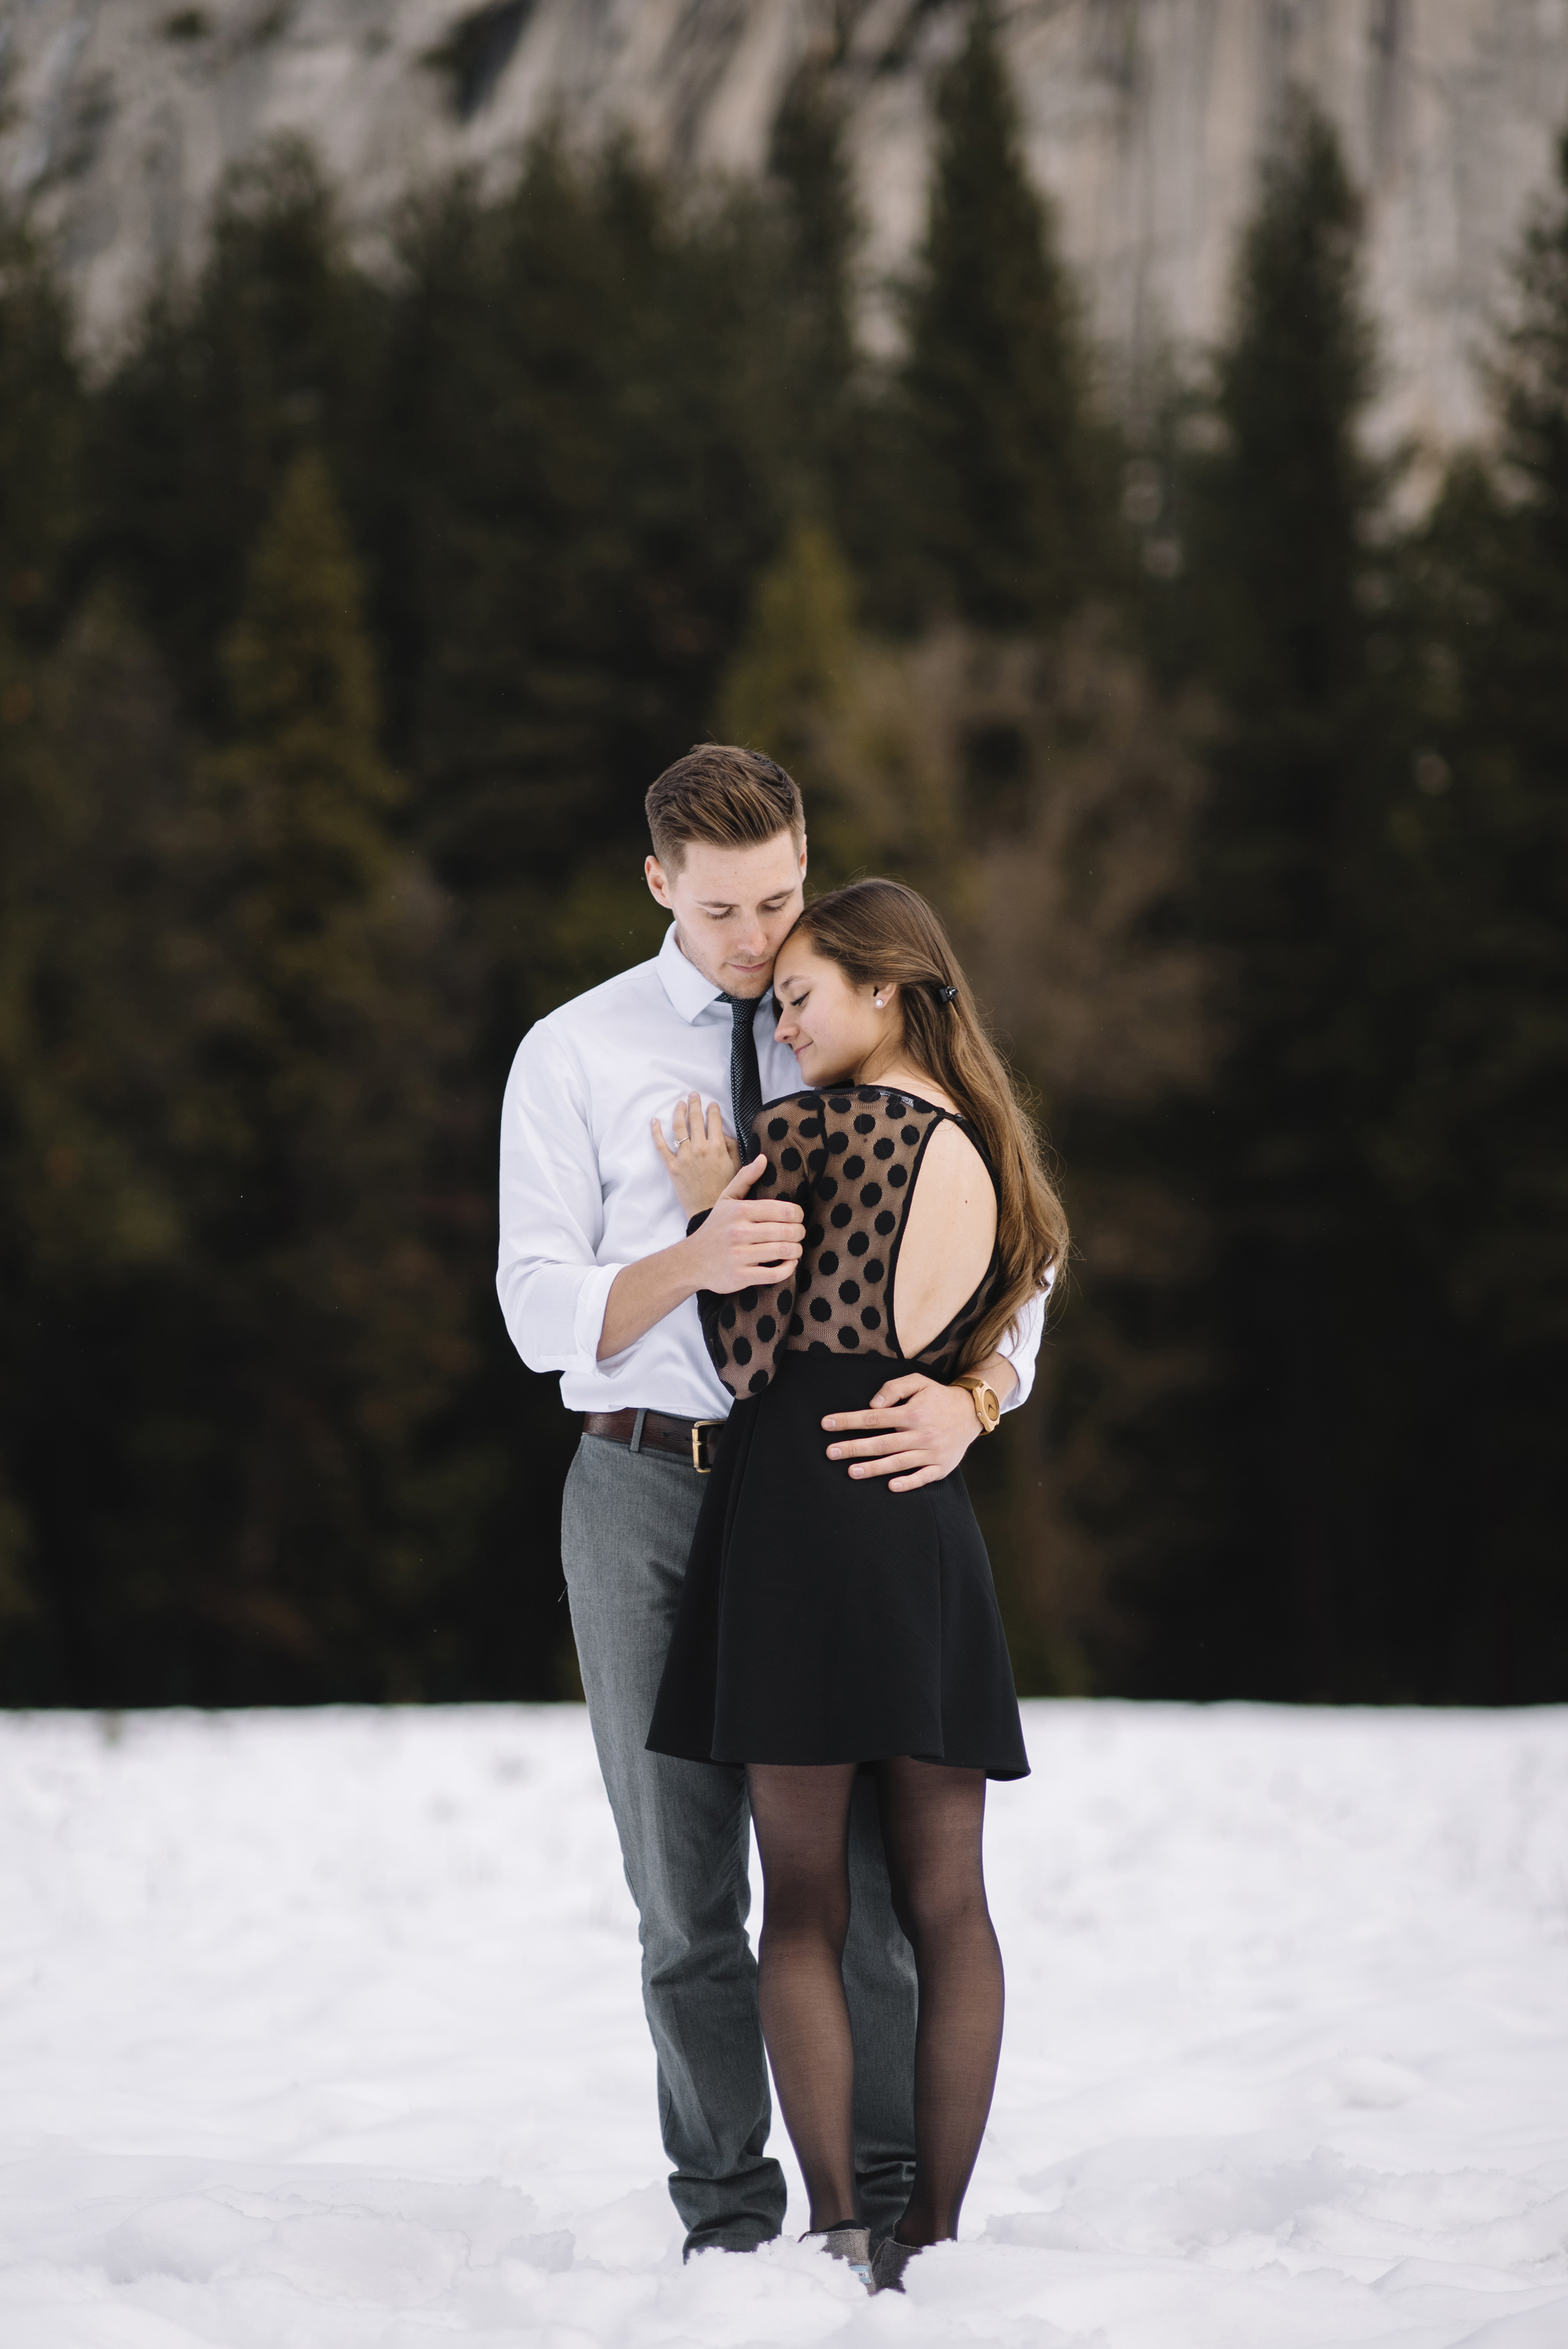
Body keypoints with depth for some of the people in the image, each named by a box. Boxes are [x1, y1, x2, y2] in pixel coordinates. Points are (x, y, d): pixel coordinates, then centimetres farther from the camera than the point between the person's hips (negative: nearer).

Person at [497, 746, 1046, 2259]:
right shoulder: (574, 1056, 3)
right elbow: (542, 1312, -4)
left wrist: (969, 1395, -23)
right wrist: (696, 1258, -24)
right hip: (647, 1490, 0)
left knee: (860, 1864, -3)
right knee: (685, 1886, 6)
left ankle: (886, 2208, 7)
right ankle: (728, 2217, 16)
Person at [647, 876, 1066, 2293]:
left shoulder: (801, 1134, -5)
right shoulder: (988, 1155, 14)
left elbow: (749, 1358, -6)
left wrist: (707, 1213, 5)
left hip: (800, 1498, -5)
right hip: (937, 1523, 5)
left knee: (804, 1901, -2)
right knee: (946, 1898, 6)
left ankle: (838, 2230, -8)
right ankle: (934, 2232, 6)